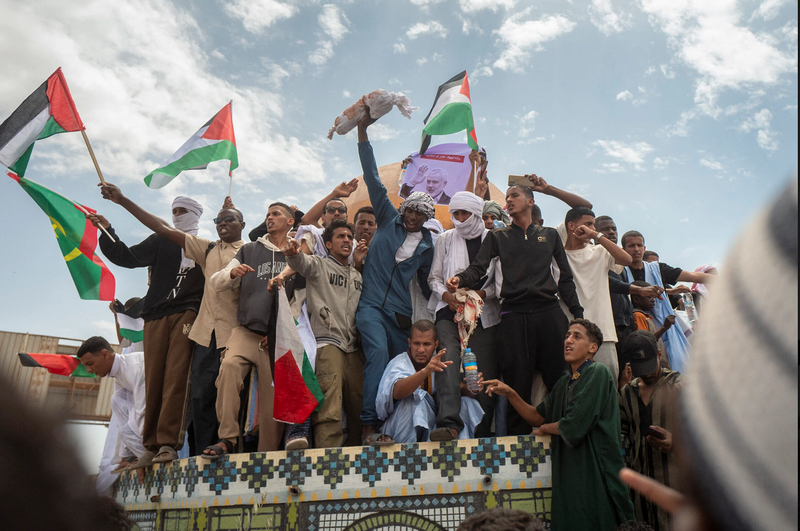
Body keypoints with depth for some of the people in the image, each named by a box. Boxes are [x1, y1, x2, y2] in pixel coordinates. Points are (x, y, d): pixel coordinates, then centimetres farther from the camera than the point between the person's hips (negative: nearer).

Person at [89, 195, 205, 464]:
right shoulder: (161, 241, 22)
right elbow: (128, 257, 14)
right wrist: (107, 230, 6)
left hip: (186, 314, -3)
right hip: (156, 316, 3)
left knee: (175, 377, -14)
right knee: (153, 379, -1)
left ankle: (168, 444, -17)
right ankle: (151, 445, 3)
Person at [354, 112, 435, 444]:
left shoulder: (427, 245, 15)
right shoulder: (389, 220, 9)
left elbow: (427, 283, 23)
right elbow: (373, 179, 4)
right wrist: (363, 132, 0)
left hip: (401, 314, 4)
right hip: (371, 306, -3)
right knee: (378, 353, -25)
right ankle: (369, 425, -26)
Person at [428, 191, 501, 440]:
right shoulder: (445, 240, 12)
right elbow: (434, 277, 13)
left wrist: (482, 294, -10)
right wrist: (446, 295, -6)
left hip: (484, 313, 0)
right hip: (450, 310, 0)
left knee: (487, 370, -2)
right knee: (448, 361, -21)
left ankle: (483, 431, 8)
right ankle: (449, 423, -29)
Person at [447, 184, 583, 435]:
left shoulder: (550, 235, 19)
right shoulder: (497, 237, 16)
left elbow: (566, 277, 17)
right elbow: (478, 268, 2)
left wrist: (577, 313, 8)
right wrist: (460, 279, -20)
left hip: (549, 311, 1)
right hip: (514, 313, -1)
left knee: (559, 376, -2)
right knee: (517, 379, -1)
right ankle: (518, 435, 7)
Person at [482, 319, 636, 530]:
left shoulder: (598, 372, -11)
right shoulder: (565, 382, 15)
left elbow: (573, 427, -18)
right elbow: (537, 417, 17)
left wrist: (545, 429, 2)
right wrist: (510, 394, 2)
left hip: (594, 473, -7)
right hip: (568, 473, 7)